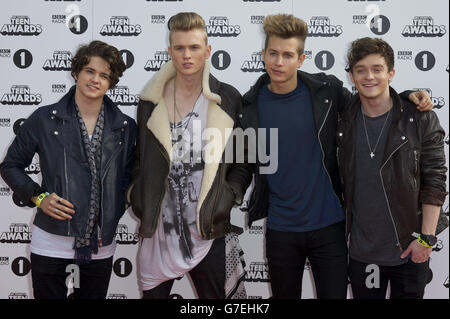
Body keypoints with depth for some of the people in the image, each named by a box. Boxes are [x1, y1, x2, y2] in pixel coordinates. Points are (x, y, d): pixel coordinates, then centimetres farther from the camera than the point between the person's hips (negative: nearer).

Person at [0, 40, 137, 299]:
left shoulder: (126, 127, 3)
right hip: (51, 241, -2)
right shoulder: (45, 119, -3)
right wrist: (38, 197, -9)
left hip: (101, 245, 2)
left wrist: (113, 218, 3)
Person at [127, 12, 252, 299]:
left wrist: (230, 194, -10)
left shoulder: (228, 99, 0)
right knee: (153, 293, 13)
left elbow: (243, 160, 4)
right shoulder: (151, 100, 6)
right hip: (160, 225, 2)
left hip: (209, 227, -2)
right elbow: (140, 157, 15)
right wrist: (136, 192, 0)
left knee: (214, 294, 7)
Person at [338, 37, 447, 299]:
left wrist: (426, 238, -11)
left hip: (410, 249, -2)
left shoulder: (421, 120, -8)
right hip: (362, 251, 2)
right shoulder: (345, 122, 1)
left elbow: (435, 181, -7)